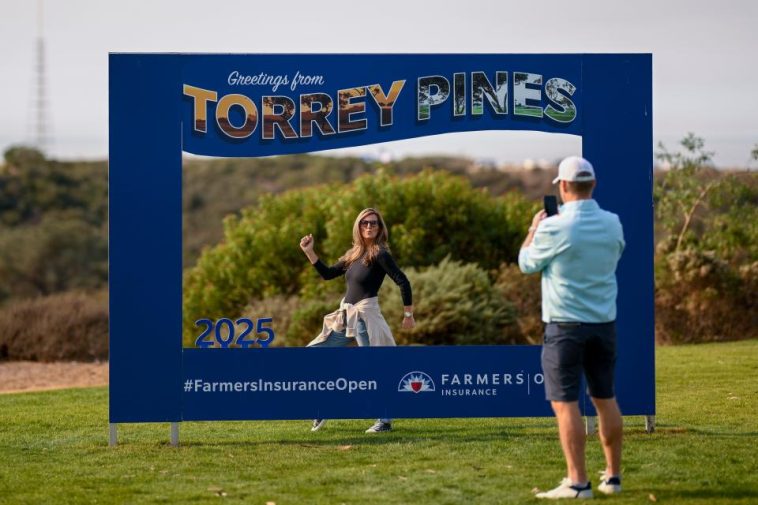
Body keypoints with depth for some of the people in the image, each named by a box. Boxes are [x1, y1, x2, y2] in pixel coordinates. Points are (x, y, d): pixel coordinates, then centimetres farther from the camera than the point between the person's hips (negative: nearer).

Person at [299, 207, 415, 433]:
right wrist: (309, 252, 10)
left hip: (366, 315, -8)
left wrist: (408, 315, -10)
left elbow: (403, 282, -13)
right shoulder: (353, 255, 12)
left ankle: (385, 421, 1)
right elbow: (328, 274, 18)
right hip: (346, 316, 8)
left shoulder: (380, 254, -10)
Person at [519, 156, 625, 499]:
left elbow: (527, 264, 1)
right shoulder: (612, 223, 1)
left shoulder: (554, 227, -15)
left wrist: (534, 229, 18)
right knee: (606, 399, 14)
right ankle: (612, 476, 21)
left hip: (566, 325, -6)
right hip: (604, 323, 6)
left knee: (565, 403, -3)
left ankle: (577, 482, -8)